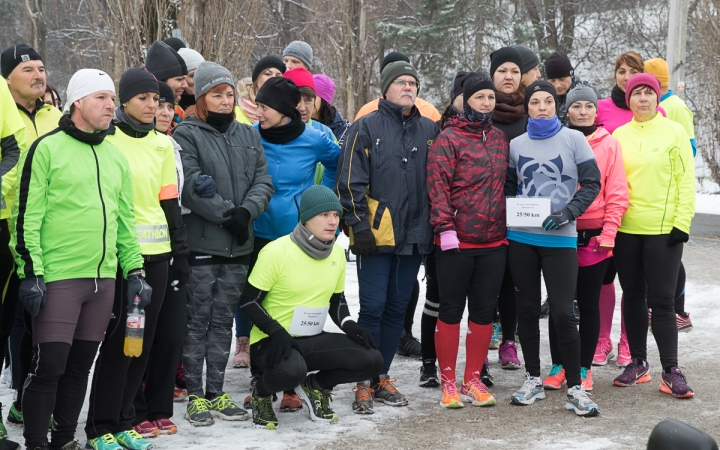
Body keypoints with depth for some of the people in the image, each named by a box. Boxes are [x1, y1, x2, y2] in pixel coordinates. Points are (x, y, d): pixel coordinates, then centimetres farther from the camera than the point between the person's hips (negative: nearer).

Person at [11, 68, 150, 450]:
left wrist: (134, 270, 14)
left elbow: (125, 220, 20)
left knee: (80, 365, 11)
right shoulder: (47, 148, -4)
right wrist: (30, 272, -13)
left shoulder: (116, 157, 16)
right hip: (58, 276, -6)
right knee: (49, 365, -6)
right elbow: (27, 216, -8)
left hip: (103, 277, 6)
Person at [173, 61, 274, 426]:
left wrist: (246, 211, -11)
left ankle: (216, 393, 19)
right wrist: (226, 213, -17)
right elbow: (191, 186, -14)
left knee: (223, 321, 11)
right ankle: (195, 395, 7)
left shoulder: (248, 136, 15)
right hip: (201, 244, -5)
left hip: (238, 246, 6)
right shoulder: (187, 135, -3)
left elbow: (263, 181, 7)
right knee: (197, 321, -1)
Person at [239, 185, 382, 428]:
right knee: (291, 370, -40)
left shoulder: (337, 253, 4)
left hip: (313, 340, 6)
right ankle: (262, 394, -2)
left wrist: (349, 325, -5)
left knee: (370, 360, -15)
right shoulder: (276, 251, -16)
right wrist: (276, 332, -26)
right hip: (272, 340, -6)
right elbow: (249, 300, -12)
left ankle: (316, 385, 12)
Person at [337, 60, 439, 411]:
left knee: (397, 309, 9)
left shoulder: (430, 130, 12)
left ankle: (382, 376, 19)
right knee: (373, 308, -6)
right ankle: (364, 382, 2)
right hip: (376, 235, -4)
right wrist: (359, 224, -11)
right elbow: (350, 182, -5)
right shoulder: (366, 128, -1)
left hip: (414, 236, 4)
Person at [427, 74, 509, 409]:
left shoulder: (500, 139, 13)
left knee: (484, 311, 9)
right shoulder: (449, 139, -5)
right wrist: (445, 227, -18)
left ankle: (473, 380, 19)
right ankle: (448, 383, 11)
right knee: (451, 309, 3)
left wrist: (509, 226, 13)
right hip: (456, 242, -5)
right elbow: (438, 185, -11)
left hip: (494, 242, 5)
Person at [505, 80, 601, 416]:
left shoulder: (573, 139, 0)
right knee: (527, 310, 9)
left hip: (560, 238, -3)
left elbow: (592, 183, -2)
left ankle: (575, 388, 1)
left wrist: (568, 213, -14)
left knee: (563, 313, -7)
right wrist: (510, 212, -2)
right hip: (521, 237, 3)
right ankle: (533, 379, 21)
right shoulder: (517, 145, 8)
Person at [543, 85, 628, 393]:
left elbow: (617, 193, -1)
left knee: (589, 303, 6)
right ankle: (558, 366, 15)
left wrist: (608, 234, -8)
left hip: (595, 237, -1)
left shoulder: (609, 143, 2)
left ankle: (584, 368, 15)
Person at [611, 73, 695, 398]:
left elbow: (686, 179, -3)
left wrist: (682, 222, -10)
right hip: (626, 229, 3)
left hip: (663, 229, -3)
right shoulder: (619, 136, 8)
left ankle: (670, 371, 1)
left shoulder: (673, 132, 0)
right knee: (633, 297, 10)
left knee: (661, 300, -4)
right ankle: (638, 363, 20)